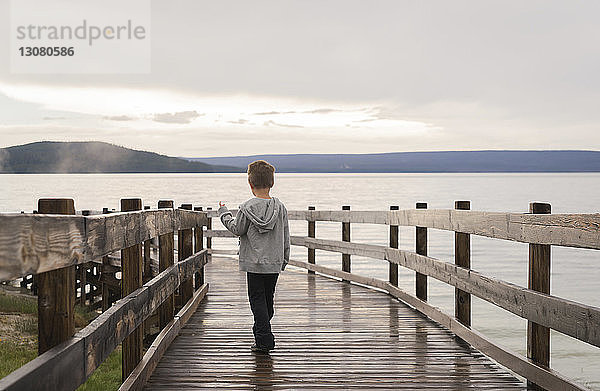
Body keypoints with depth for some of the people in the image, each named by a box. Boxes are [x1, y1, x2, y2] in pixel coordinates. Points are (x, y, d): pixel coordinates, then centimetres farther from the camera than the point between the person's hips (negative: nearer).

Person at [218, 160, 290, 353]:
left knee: (257, 300, 1)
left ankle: (264, 340, -2)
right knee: (268, 299, 16)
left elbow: (237, 229, 0)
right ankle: (261, 331, 31)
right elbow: (285, 237, 6)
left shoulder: (247, 208, -11)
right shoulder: (280, 207, 0)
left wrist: (224, 214, 16)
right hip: (275, 263, 4)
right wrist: (284, 260, 17)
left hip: (254, 263, -4)